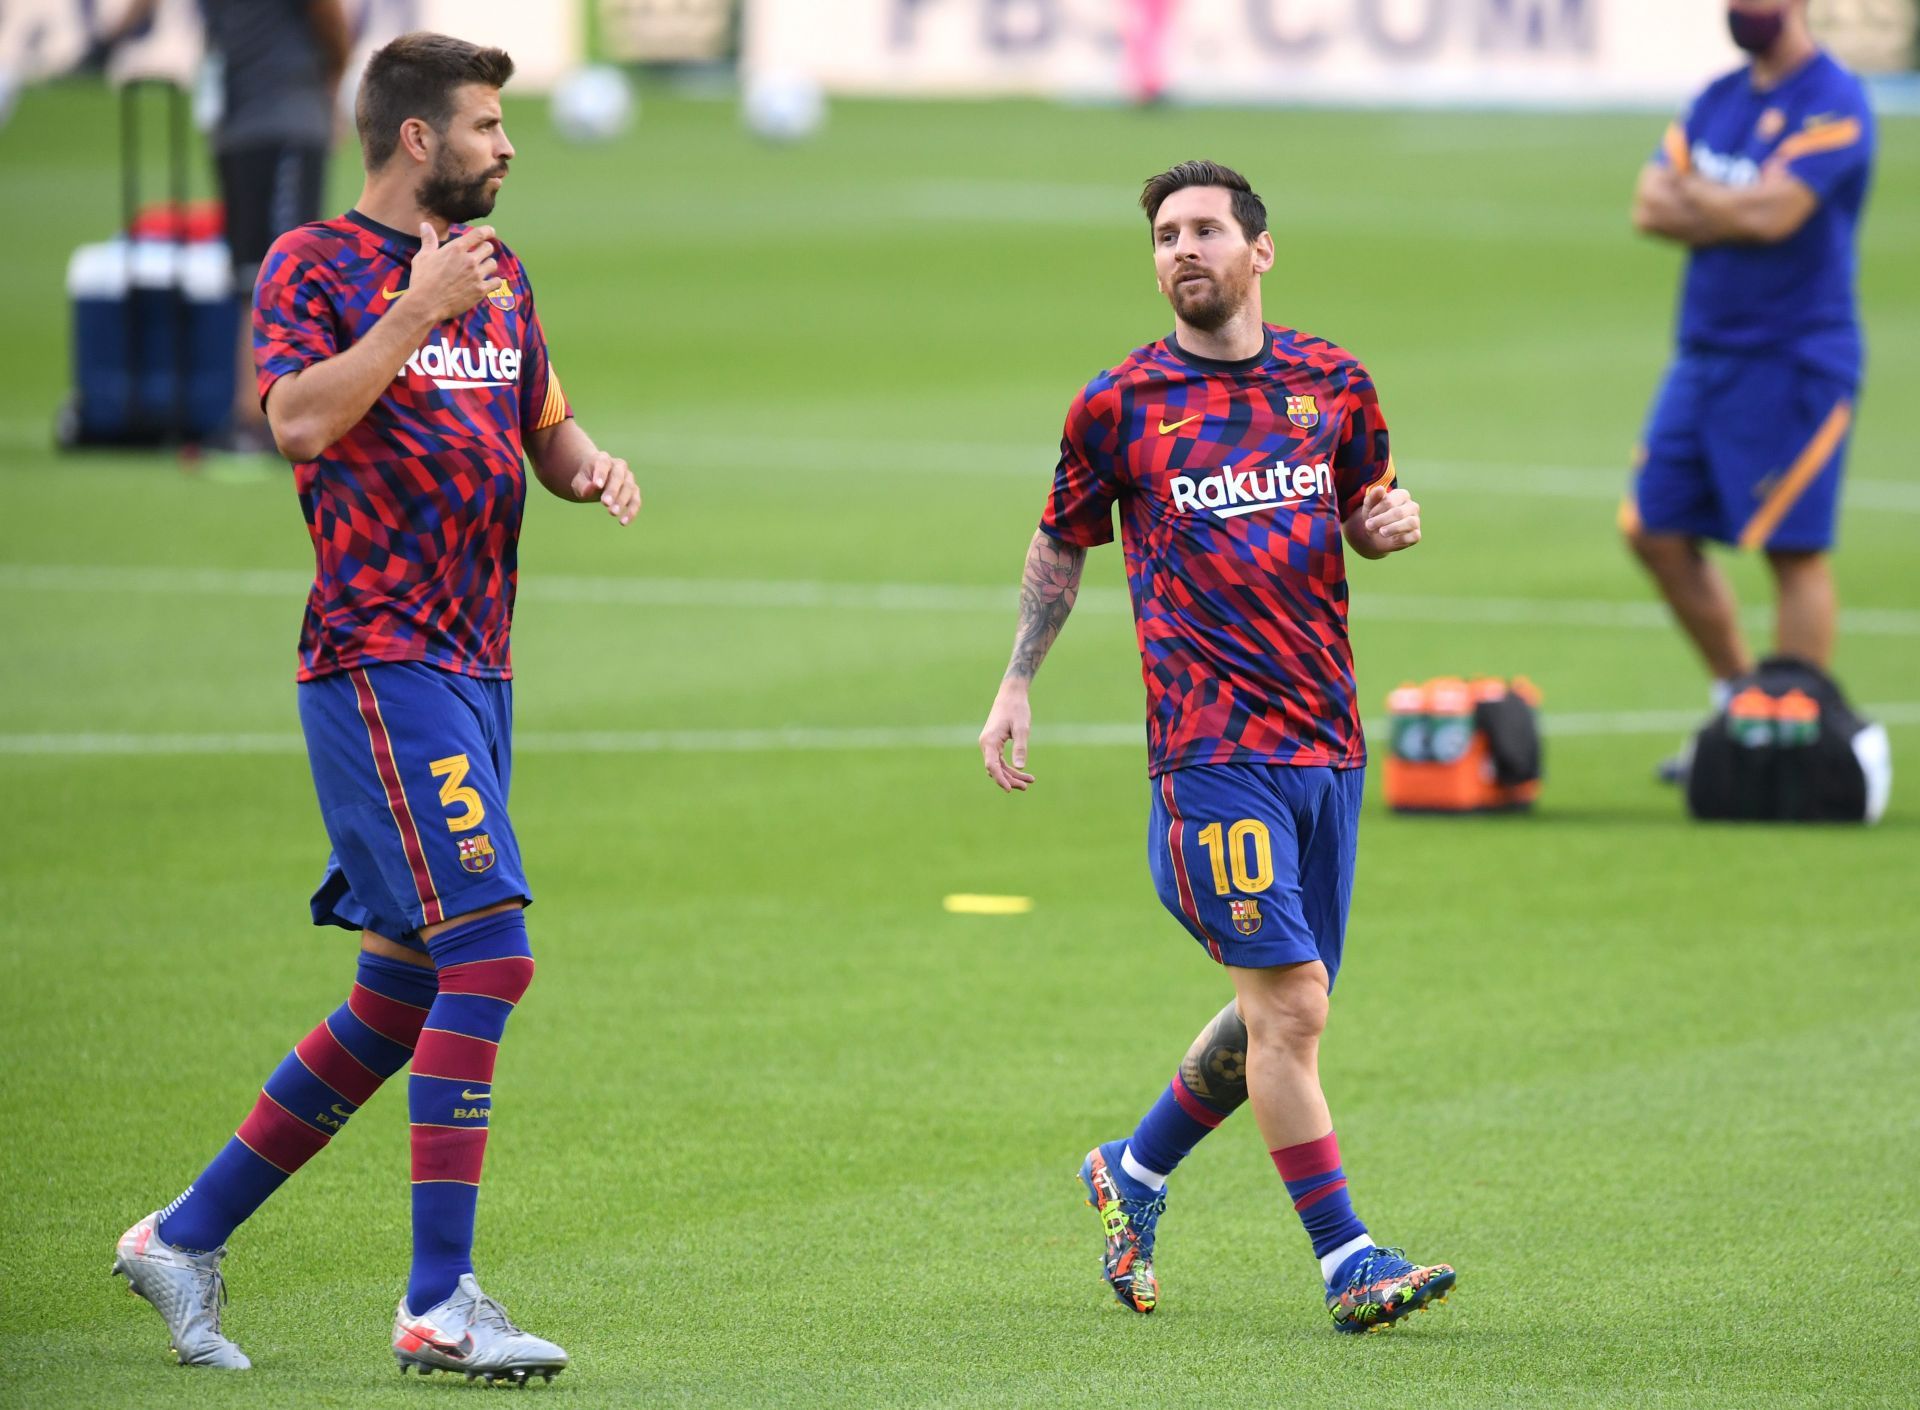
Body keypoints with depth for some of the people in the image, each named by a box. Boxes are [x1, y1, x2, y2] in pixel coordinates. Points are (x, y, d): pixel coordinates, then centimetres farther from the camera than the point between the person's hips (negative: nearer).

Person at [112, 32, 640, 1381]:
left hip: (475, 672, 9)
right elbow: (301, 420, -19)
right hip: (379, 662, -8)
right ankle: (439, 1304, -15)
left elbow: (546, 427, 27)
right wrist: (418, 312, -19)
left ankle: (187, 1235, 20)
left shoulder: (498, 276, 18)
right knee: (489, 953, -18)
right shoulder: (315, 267, -4)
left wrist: (593, 465, 5)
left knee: (403, 996, 9)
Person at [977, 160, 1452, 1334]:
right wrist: (1016, 686, 8)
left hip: (1329, 740, 5)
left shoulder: (1332, 384, 8)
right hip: (1212, 743, -5)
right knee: (1290, 1001, -13)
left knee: (1278, 1014, 11)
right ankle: (1347, 1260, -9)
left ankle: (1134, 1173, 33)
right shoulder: (1120, 405, 0)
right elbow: (1061, 546, 13)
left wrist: (1392, 521, 0)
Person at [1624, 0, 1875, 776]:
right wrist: (1732, 211, -13)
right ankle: (1737, 703, 23)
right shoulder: (1720, 99, 13)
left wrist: (1691, 195, -5)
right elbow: (1652, 207, 5)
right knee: (1658, 531, 11)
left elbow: (1773, 213, -22)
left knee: (1795, 551, -7)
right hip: (1704, 355, 9)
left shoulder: (1832, 102, -12)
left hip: (1792, 362, -9)